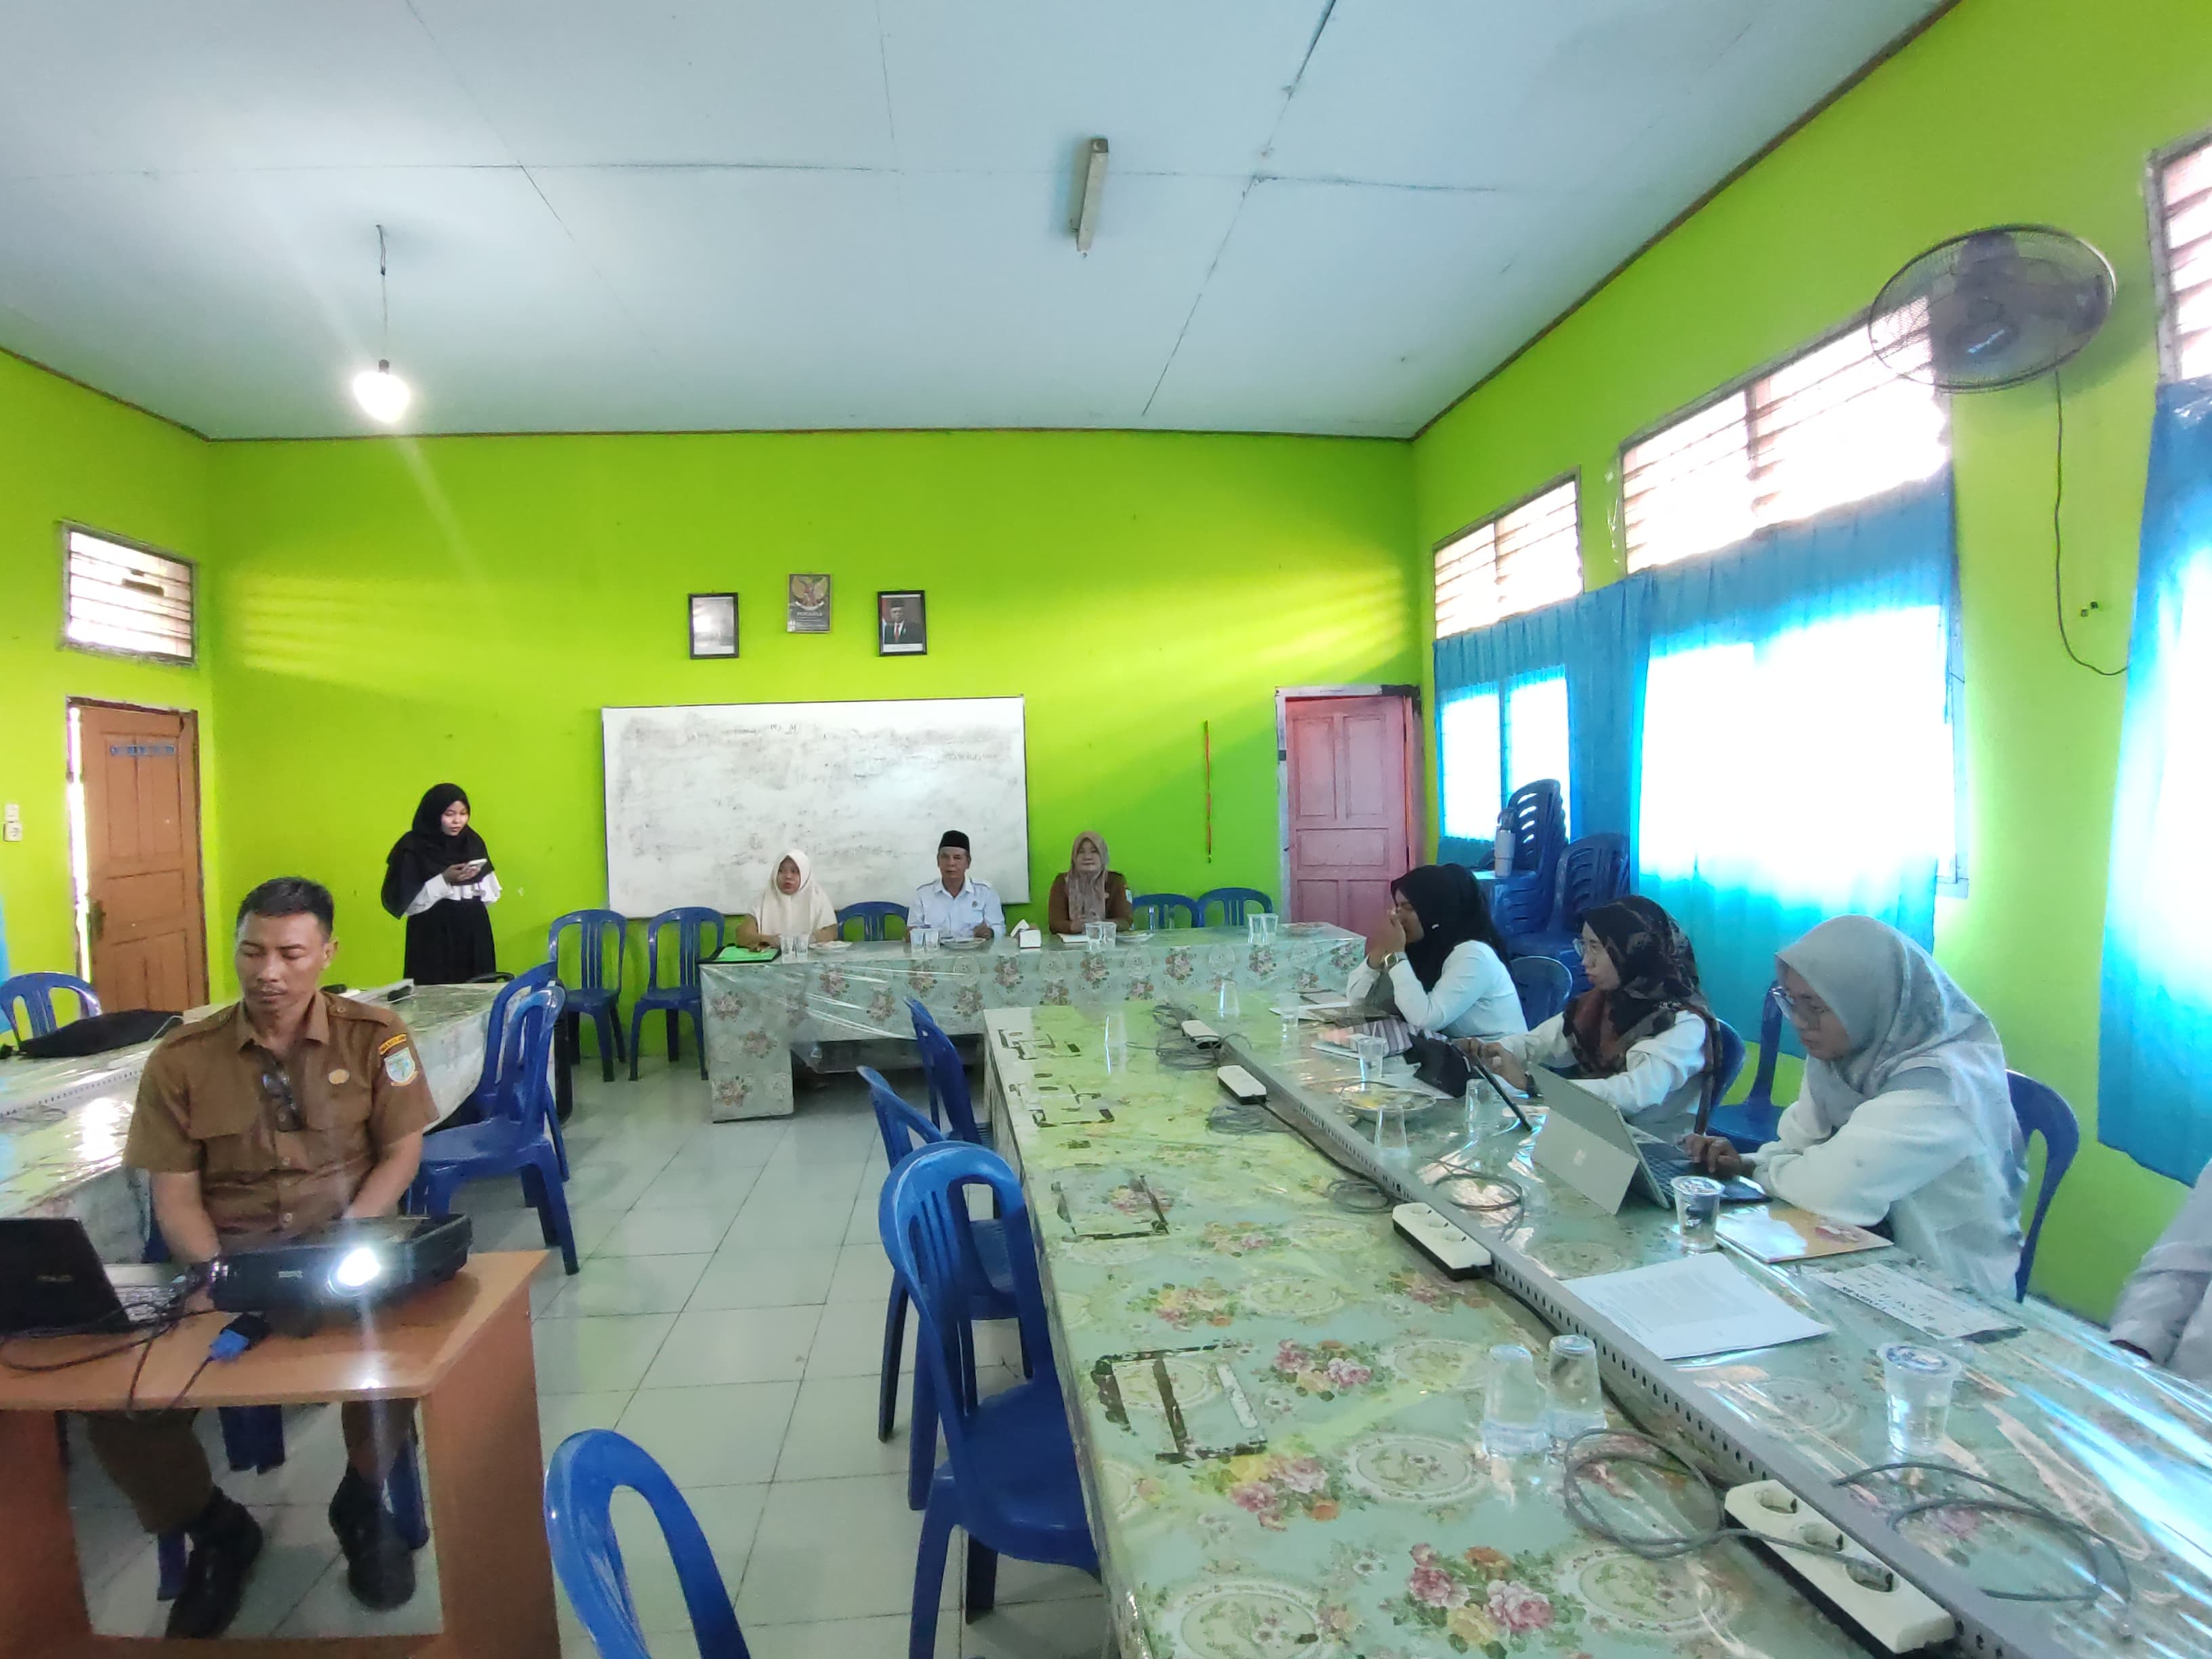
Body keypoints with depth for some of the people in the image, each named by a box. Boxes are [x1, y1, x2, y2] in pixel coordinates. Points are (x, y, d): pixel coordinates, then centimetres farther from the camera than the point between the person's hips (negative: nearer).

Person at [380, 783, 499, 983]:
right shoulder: (413, 847, -6)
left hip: (474, 936, 4)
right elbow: (404, 903, -11)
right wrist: (444, 881, -18)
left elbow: (492, 894, 9)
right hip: (433, 939, -4)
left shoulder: (473, 842, 7)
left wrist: (476, 881, -10)